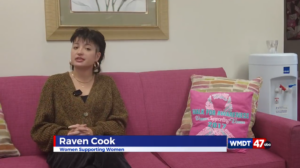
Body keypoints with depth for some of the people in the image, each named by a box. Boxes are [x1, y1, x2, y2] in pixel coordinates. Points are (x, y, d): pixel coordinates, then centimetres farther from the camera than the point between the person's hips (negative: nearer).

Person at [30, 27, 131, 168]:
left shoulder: (107, 82, 15)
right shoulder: (54, 82, 11)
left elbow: (119, 122, 9)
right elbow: (40, 128, 8)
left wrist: (94, 132, -11)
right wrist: (66, 135, -12)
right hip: (65, 149, -1)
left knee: (107, 154, -36)